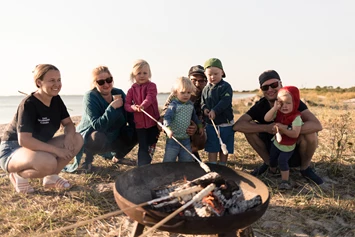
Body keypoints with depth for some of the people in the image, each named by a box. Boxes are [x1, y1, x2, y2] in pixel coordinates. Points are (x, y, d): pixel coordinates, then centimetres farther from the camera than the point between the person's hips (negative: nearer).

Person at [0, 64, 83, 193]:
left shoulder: (56, 100, -1)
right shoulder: (29, 104, -23)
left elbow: (68, 123, 3)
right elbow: (24, 140, -31)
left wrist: (69, 136, -22)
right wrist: (57, 150, -30)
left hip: (38, 147, 8)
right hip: (13, 149, -8)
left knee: (77, 139, -10)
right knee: (48, 163, -38)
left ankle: (51, 177, 3)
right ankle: (19, 175, -5)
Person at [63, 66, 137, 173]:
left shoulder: (119, 93, -6)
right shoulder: (90, 97, -21)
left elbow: (130, 116, -2)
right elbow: (97, 125, -31)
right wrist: (112, 107, -37)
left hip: (113, 138, 6)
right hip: (90, 138, -6)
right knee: (99, 138, -39)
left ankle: (118, 154, 14)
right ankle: (88, 159, -6)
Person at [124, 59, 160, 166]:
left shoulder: (151, 86, -4)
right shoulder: (132, 90, 4)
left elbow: (150, 97, -21)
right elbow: (126, 104, 0)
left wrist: (142, 105, -40)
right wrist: (133, 107, -22)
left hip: (153, 121, -1)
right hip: (140, 123, 1)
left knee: (151, 145, 10)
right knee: (143, 147, 3)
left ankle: (147, 165, 29)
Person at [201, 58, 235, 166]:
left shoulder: (225, 87, -9)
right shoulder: (206, 89, 7)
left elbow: (225, 102, -21)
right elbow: (202, 102, 10)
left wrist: (215, 111, -32)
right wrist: (204, 108, -12)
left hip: (225, 123, -3)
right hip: (210, 124, 3)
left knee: (224, 149, 10)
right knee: (212, 149, 6)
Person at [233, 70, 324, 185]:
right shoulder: (260, 106, -14)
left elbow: (317, 125, -35)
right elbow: (237, 126, -27)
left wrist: (285, 128, -43)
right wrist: (266, 128, -37)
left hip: (294, 146, -2)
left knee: (310, 134, -32)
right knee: (249, 128, -18)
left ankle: (305, 168, -3)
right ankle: (268, 162, 3)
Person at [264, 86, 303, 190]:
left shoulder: (296, 117, -27)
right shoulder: (278, 113, -12)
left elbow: (295, 134, -34)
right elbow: (266, 119, -27)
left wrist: (282, 128, -39)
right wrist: (274, 108, -36)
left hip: (288, 147, -6)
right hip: (276, 143, 6)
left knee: (282, 161, -19)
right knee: (272, 158, 21)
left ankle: (285, 181, -6)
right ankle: (271, 172, 51)